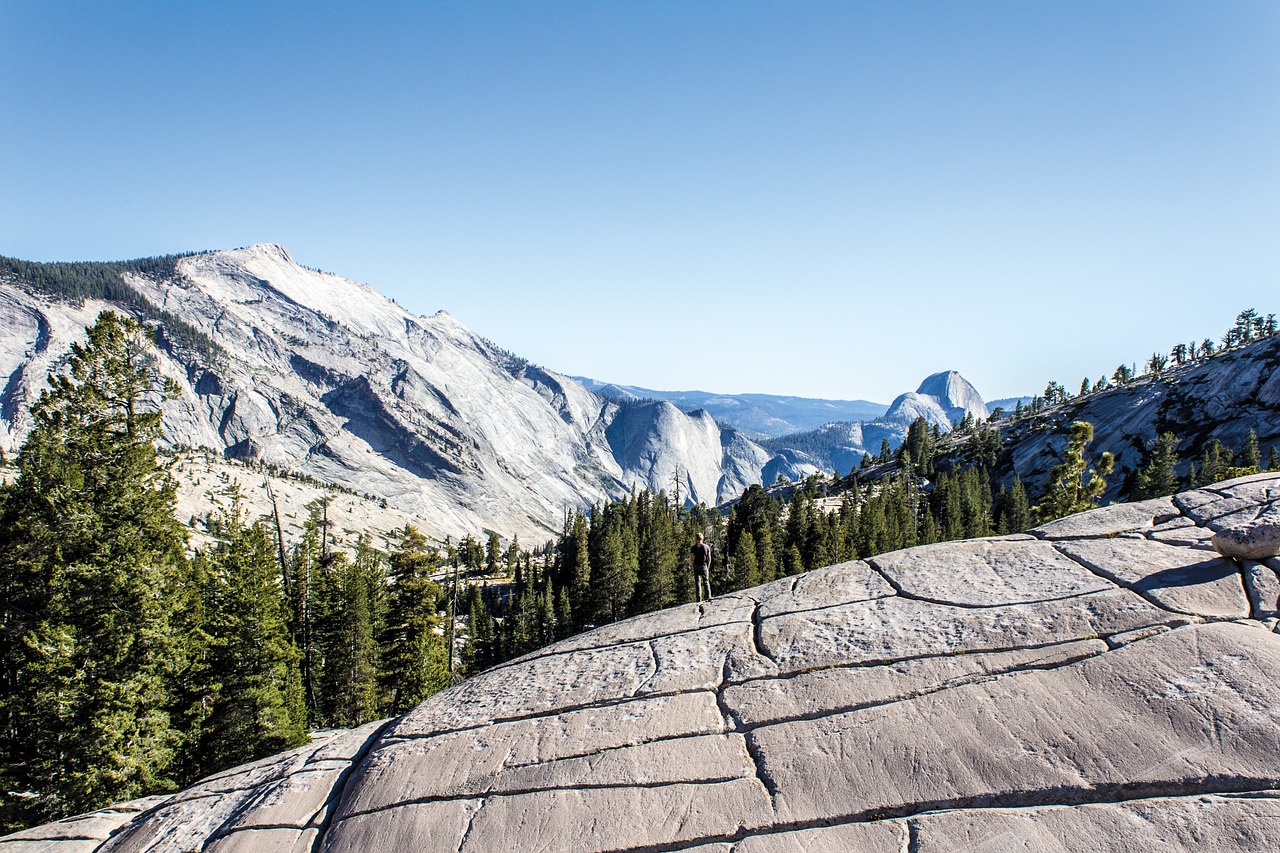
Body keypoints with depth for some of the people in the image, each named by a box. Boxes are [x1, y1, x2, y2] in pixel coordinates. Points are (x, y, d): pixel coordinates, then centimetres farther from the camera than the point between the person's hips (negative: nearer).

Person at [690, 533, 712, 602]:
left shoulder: (694, 547, -5)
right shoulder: (707, 547, 2)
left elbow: (691, 559, -8)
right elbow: (709, 558, 4)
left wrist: (691, 566, 7)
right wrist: (708, 567, 14)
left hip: (696, 566, -1)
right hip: (704, 566, 1)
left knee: (697, 582, 2)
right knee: (706, 581, 8)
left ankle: (699, 598, -2)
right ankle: (708, 596, -2)